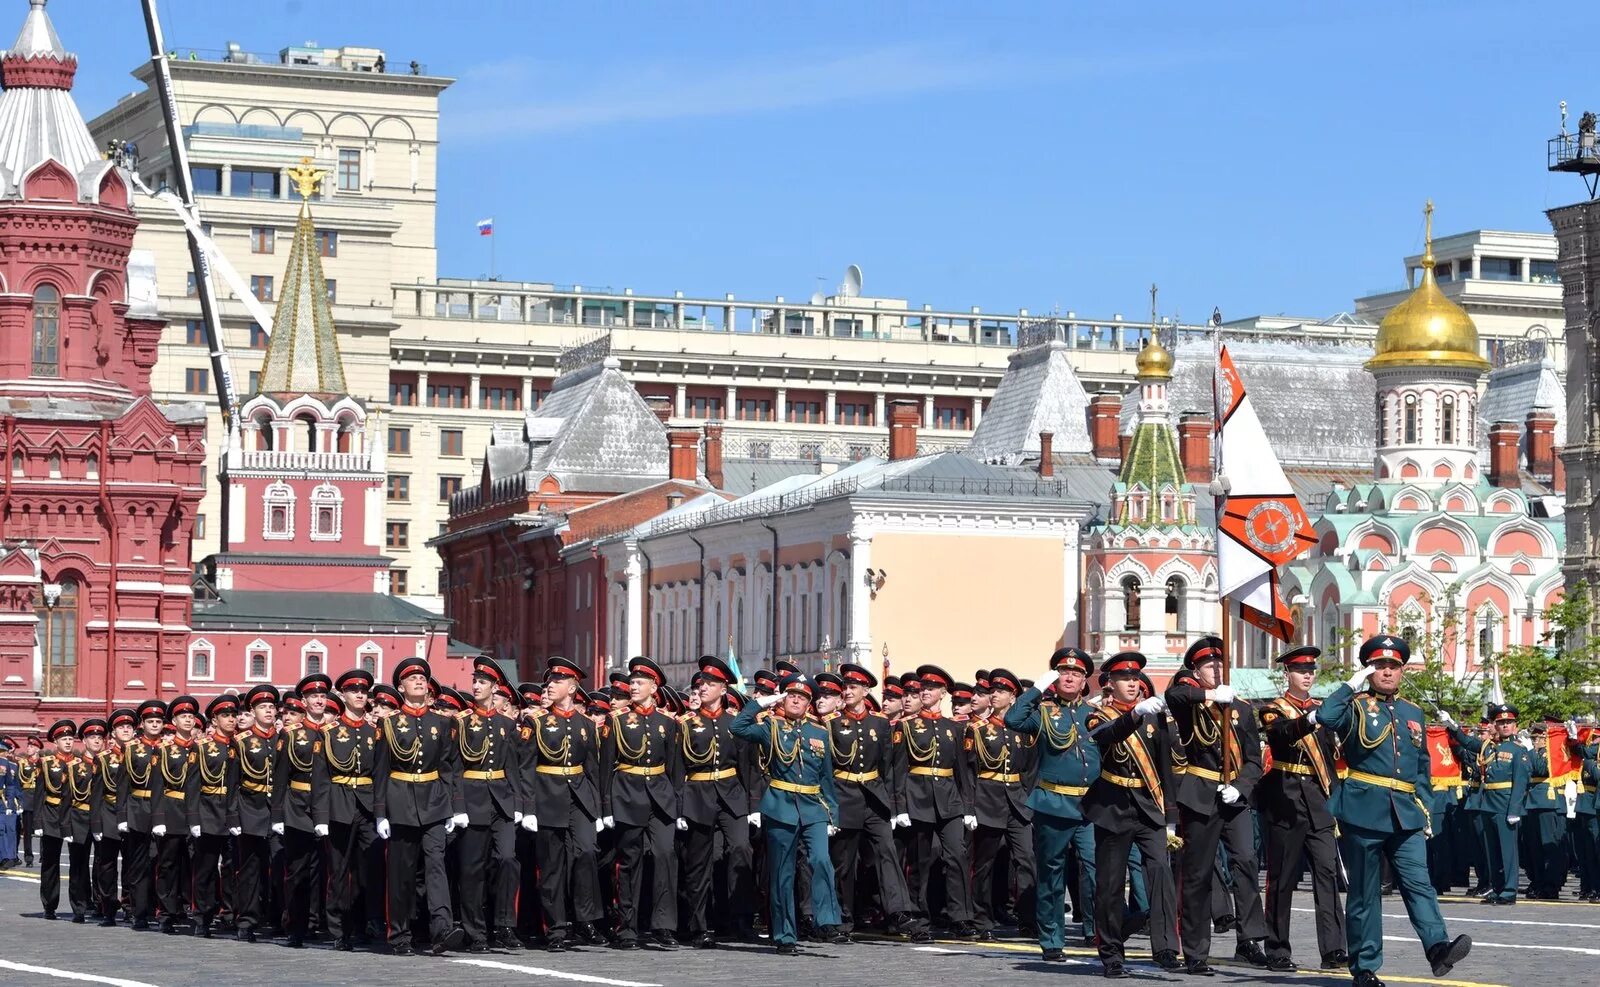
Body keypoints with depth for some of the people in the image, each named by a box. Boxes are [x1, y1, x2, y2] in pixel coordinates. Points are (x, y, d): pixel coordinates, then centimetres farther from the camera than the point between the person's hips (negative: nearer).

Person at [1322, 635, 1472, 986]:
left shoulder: (1413, 714, 18)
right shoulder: (1356, 707, 1)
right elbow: (1326, 717, -22)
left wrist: (1424, 809, 16)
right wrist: (1353, 684, -14)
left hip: (1405, 815, 4)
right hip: (1363, 811, -4)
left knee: (1419, 882, -12)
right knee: (1364, 891, 2)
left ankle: (1438, 947, -25)